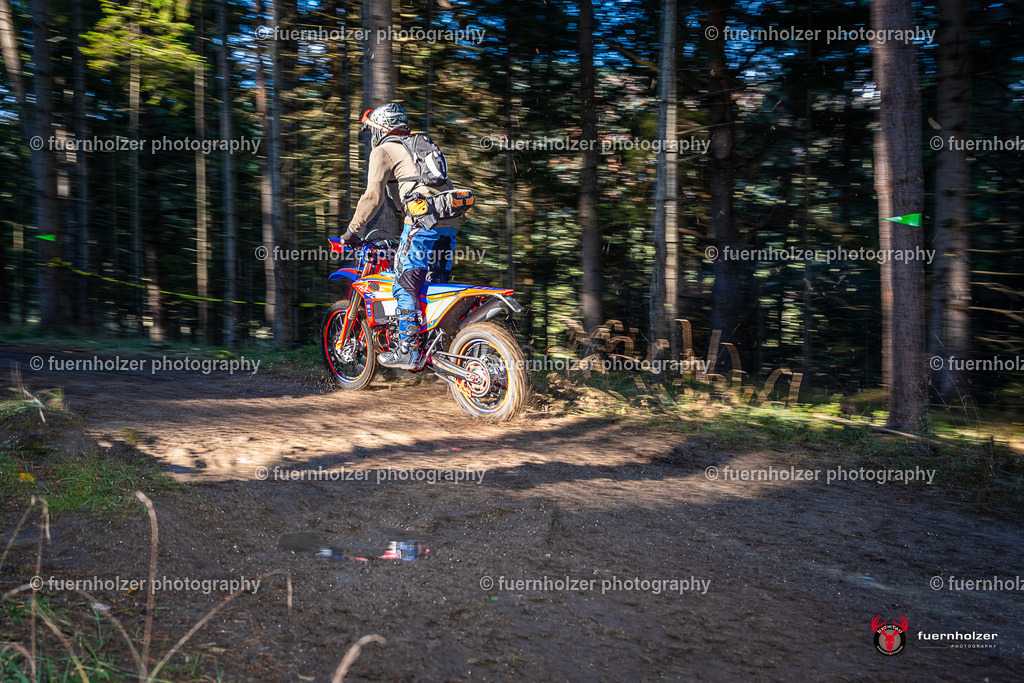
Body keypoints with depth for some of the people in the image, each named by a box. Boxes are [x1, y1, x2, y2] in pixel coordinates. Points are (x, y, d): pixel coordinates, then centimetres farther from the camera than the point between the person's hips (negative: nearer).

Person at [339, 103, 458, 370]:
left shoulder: (383, 151, 6)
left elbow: (373, 196, -5)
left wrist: (352, 230, 4)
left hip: (421, 223, -8)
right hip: (448, 225, 8)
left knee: (406, 284, -6)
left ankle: (408, 349, -12)